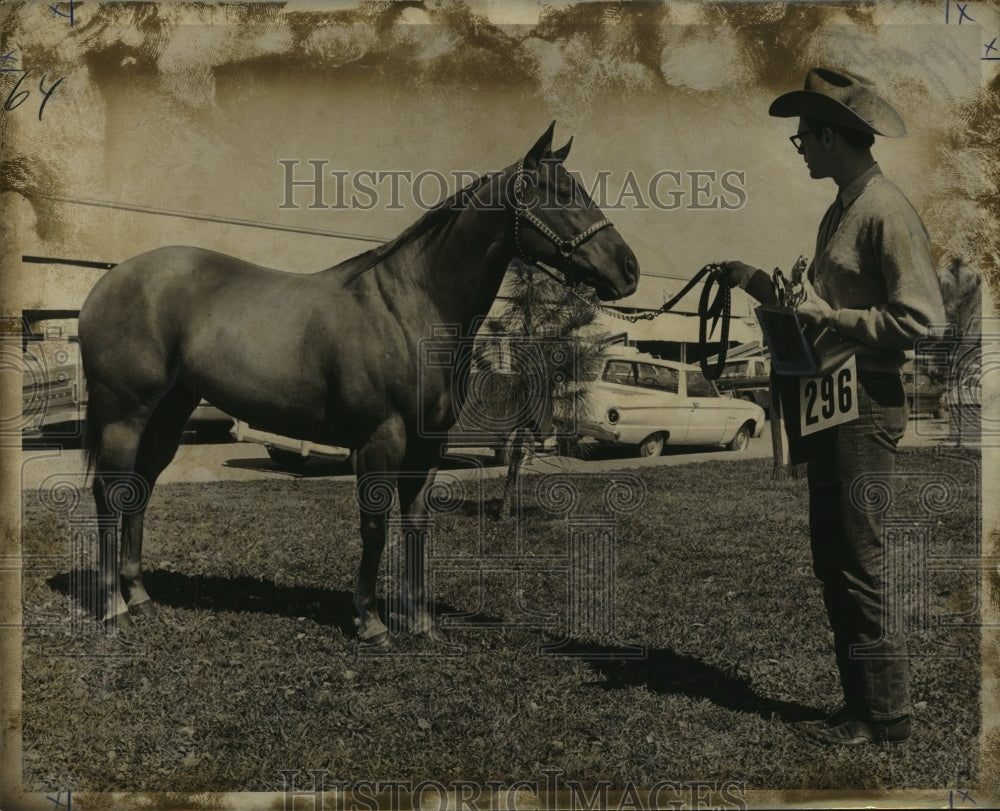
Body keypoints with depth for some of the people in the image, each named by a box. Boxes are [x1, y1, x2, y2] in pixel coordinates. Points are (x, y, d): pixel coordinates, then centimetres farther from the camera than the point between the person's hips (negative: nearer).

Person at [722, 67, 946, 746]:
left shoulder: (887, 212, -12)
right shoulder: (841, 209, 17)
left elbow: (923, 321, -18)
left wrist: (825, 315, -17)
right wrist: (769, 289, 14)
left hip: (865, 406, -10)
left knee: (859, 564, -3)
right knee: (833, 561, 13)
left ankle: (887, 715, 11)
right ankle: (862, 706, 25)